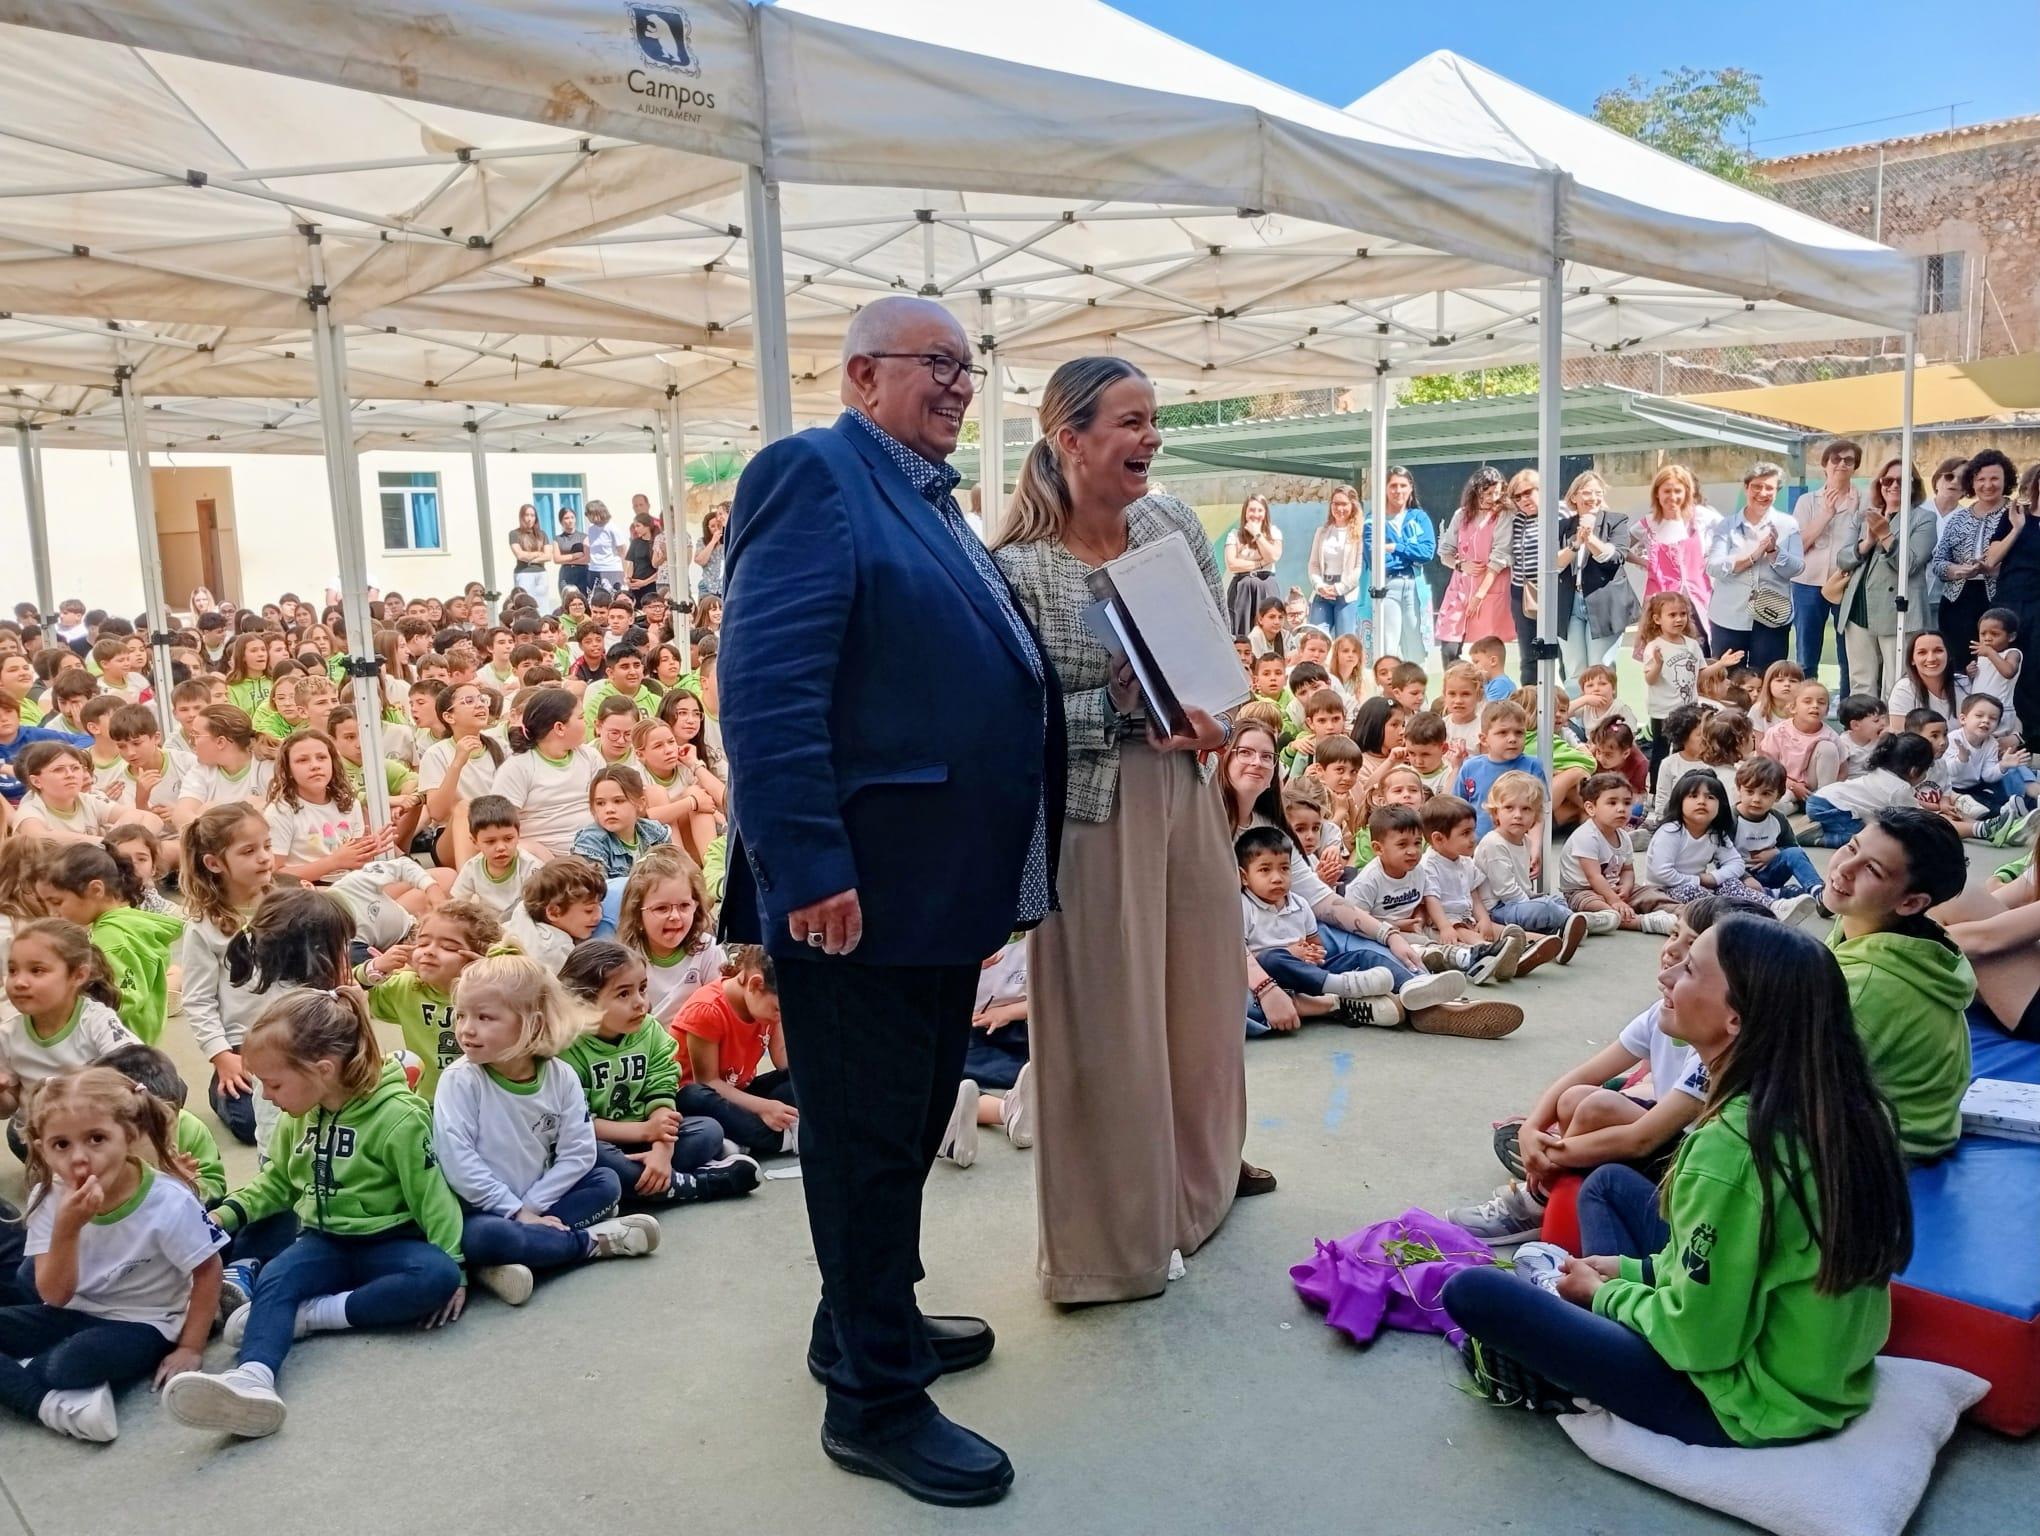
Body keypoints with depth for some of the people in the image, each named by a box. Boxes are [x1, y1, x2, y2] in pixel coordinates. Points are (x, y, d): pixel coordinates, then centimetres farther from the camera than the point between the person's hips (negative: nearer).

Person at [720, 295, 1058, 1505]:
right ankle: (876, 1398, 20)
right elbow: (768, 685, -22)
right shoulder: (815, 474, -12)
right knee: (868, 1141, 4)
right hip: (859, 890, -9)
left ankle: (873, 1320, 40)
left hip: (944, 885, 10)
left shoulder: (929, 497, 18)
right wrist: (811, 864, -27)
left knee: (913, 1125, 21)